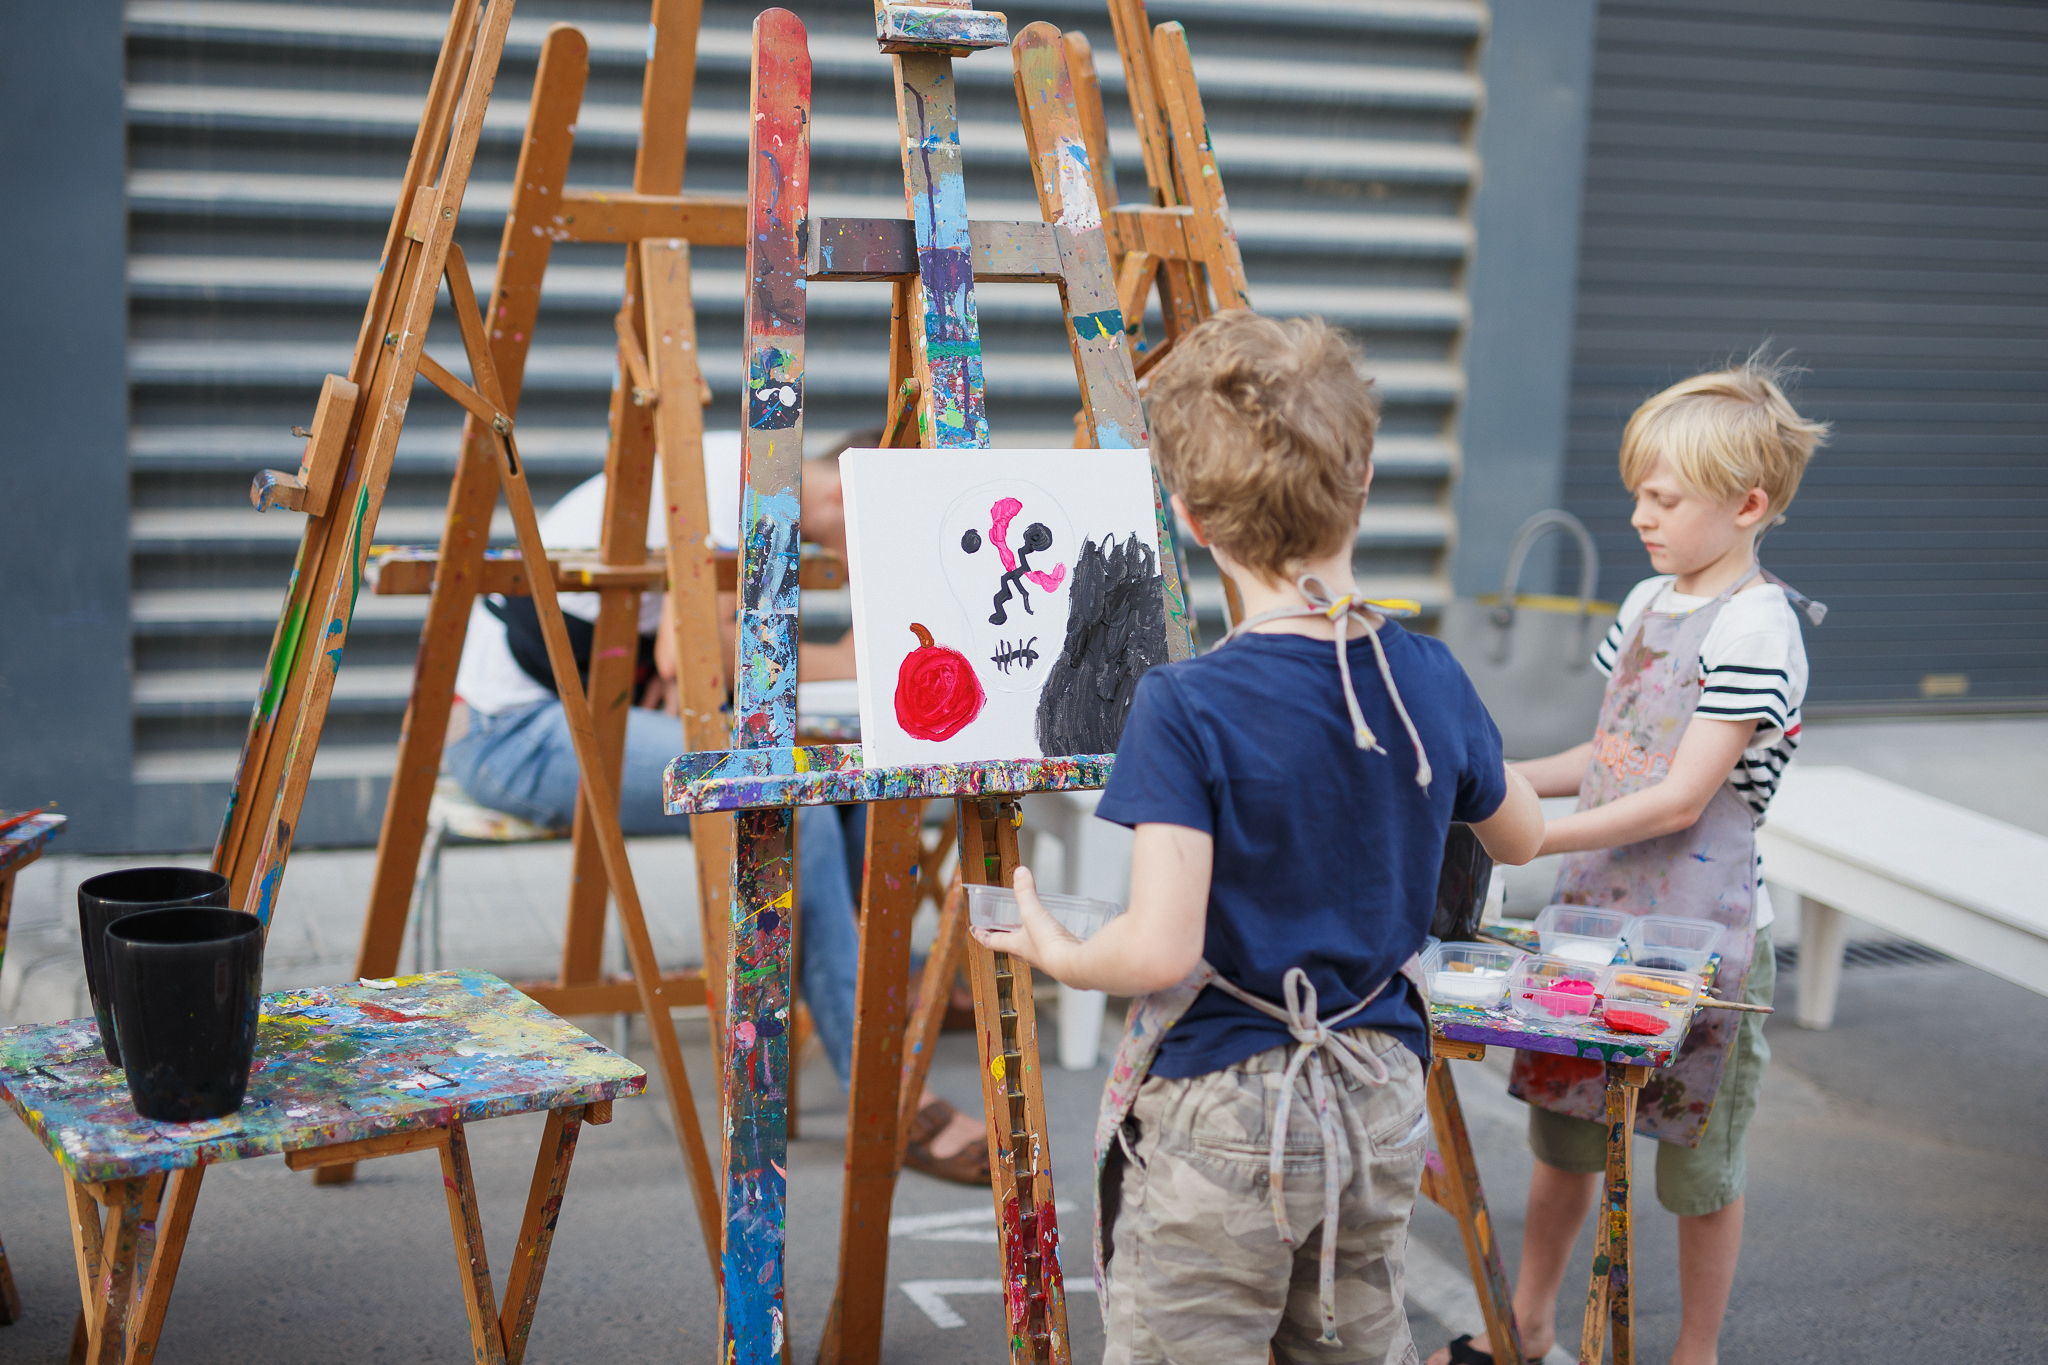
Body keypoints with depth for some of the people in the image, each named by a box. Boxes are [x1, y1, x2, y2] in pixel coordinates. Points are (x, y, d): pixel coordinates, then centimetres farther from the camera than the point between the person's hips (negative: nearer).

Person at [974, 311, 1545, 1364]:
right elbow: (1520, 839, 16)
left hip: (1220, 1127, -6)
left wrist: (1057, 953, -6)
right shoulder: (1430, 680, -3)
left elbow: (1159, 952, -26)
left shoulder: (1187, 708, -21)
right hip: (1381, 1105, 6)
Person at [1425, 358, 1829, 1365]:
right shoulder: (1649, 603, 8)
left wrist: (1531, 837, -24)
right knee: (1562, 1132, 17)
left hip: (1699, 930, -7)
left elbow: (1682, 797, -21)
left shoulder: (1755, 626, -17)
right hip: (1595, 905, 7)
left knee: (1698, 1164, 8)